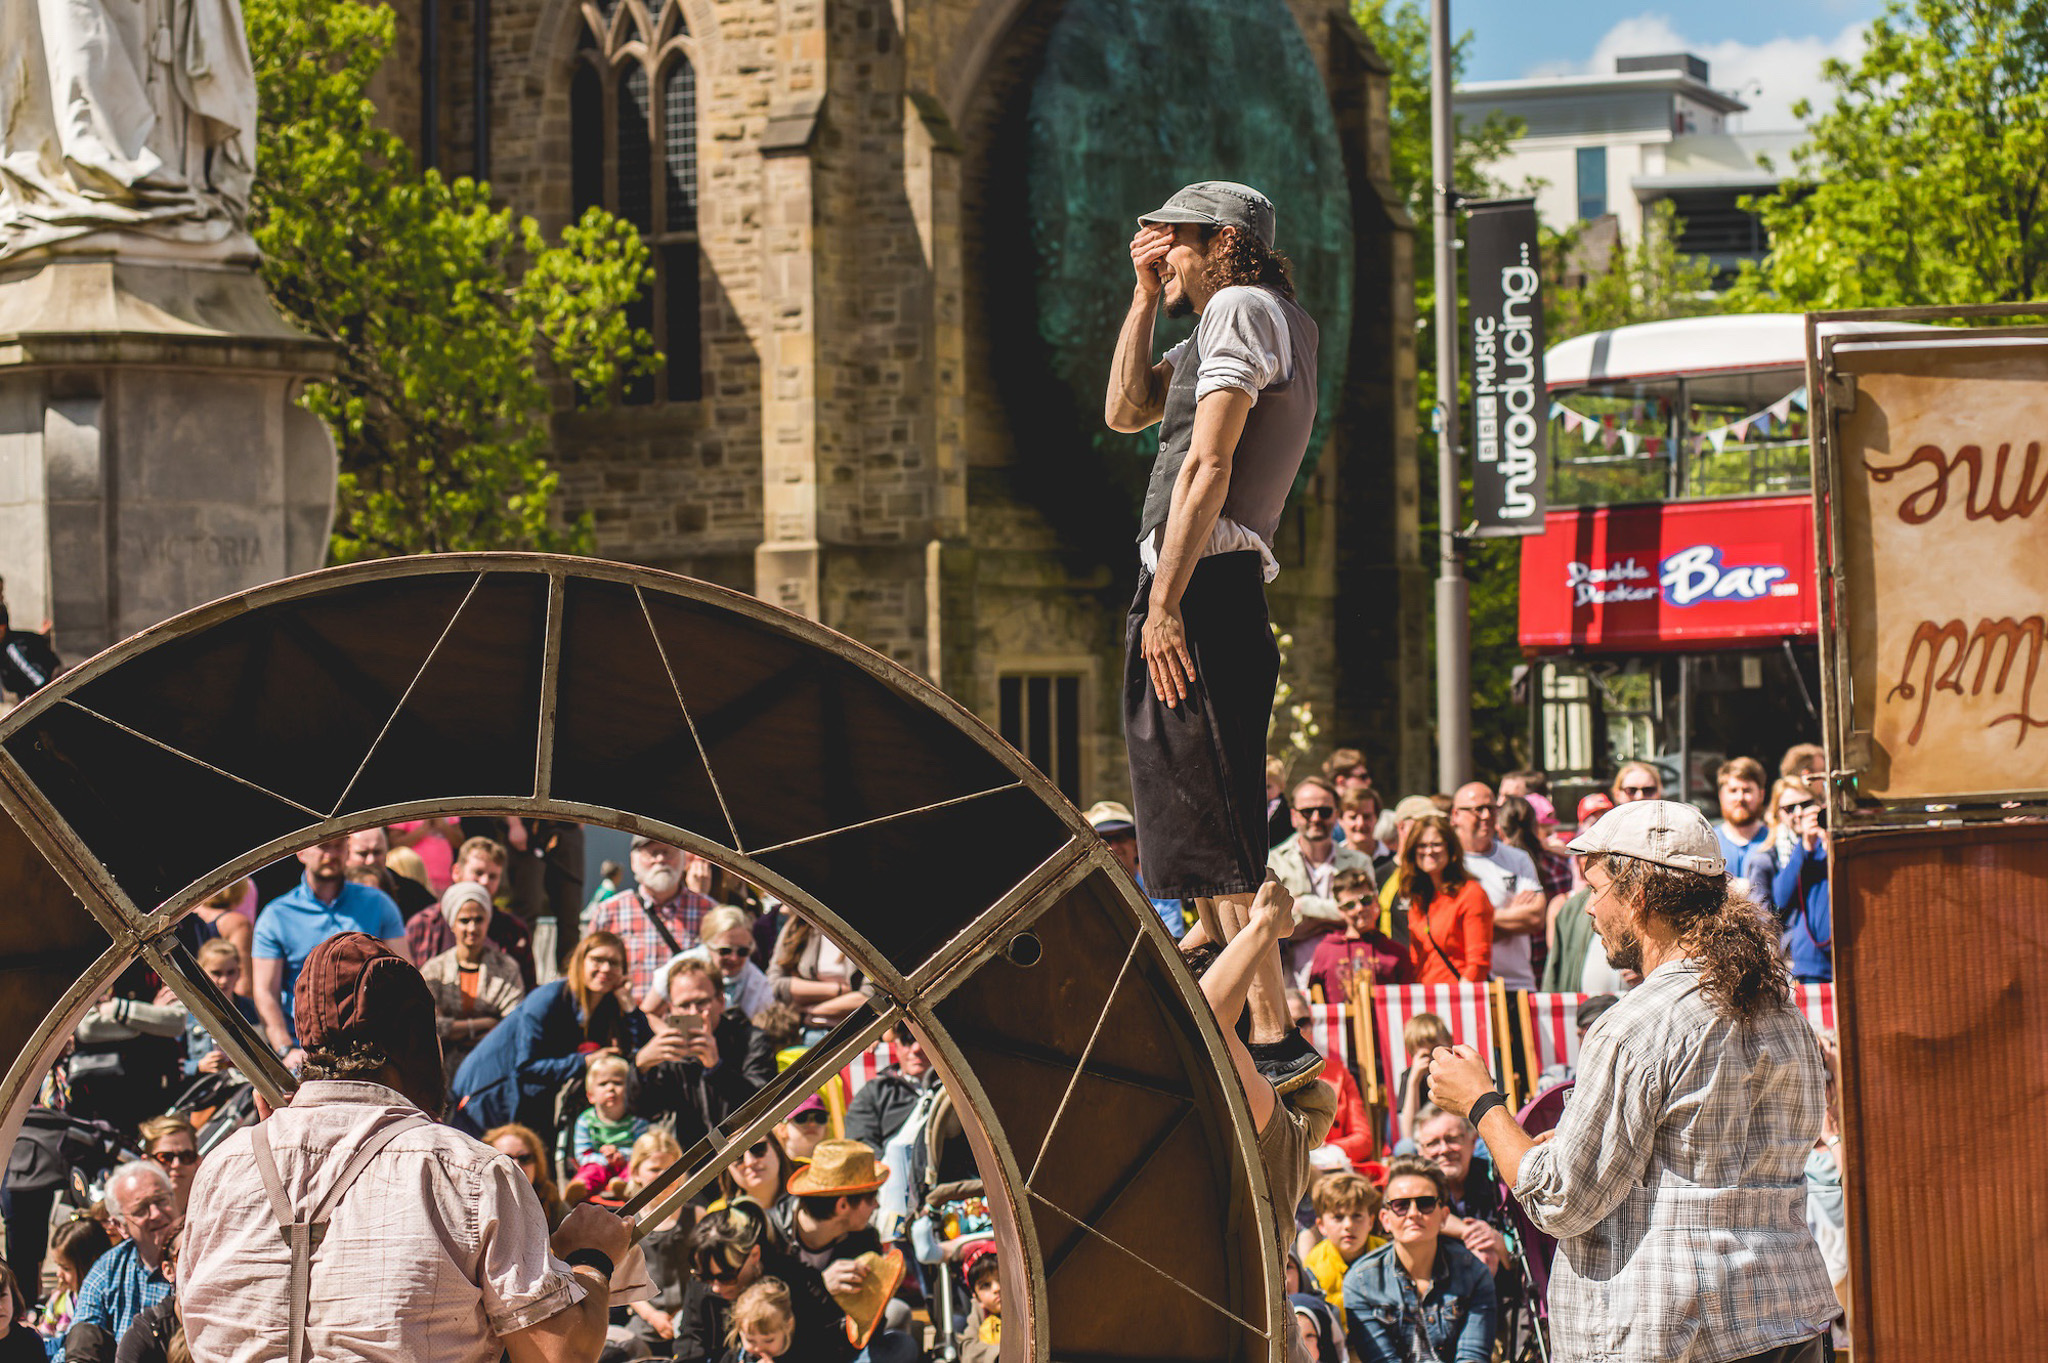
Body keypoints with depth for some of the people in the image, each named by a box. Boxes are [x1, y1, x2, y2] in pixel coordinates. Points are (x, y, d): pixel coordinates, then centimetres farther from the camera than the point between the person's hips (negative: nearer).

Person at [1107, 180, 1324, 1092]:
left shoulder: (1241, 308, -7)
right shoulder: (1276, 320, 24)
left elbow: (1208, 464, -16)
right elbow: (1125, 410, 26)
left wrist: (1165, 601, -21)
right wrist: (1147, 295, 18)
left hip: (1202, 585, -11)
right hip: (1217, 594, 11)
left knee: (1210, 833, -13)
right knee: (1202, 834, 12)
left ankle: (1276, 1042, -17)